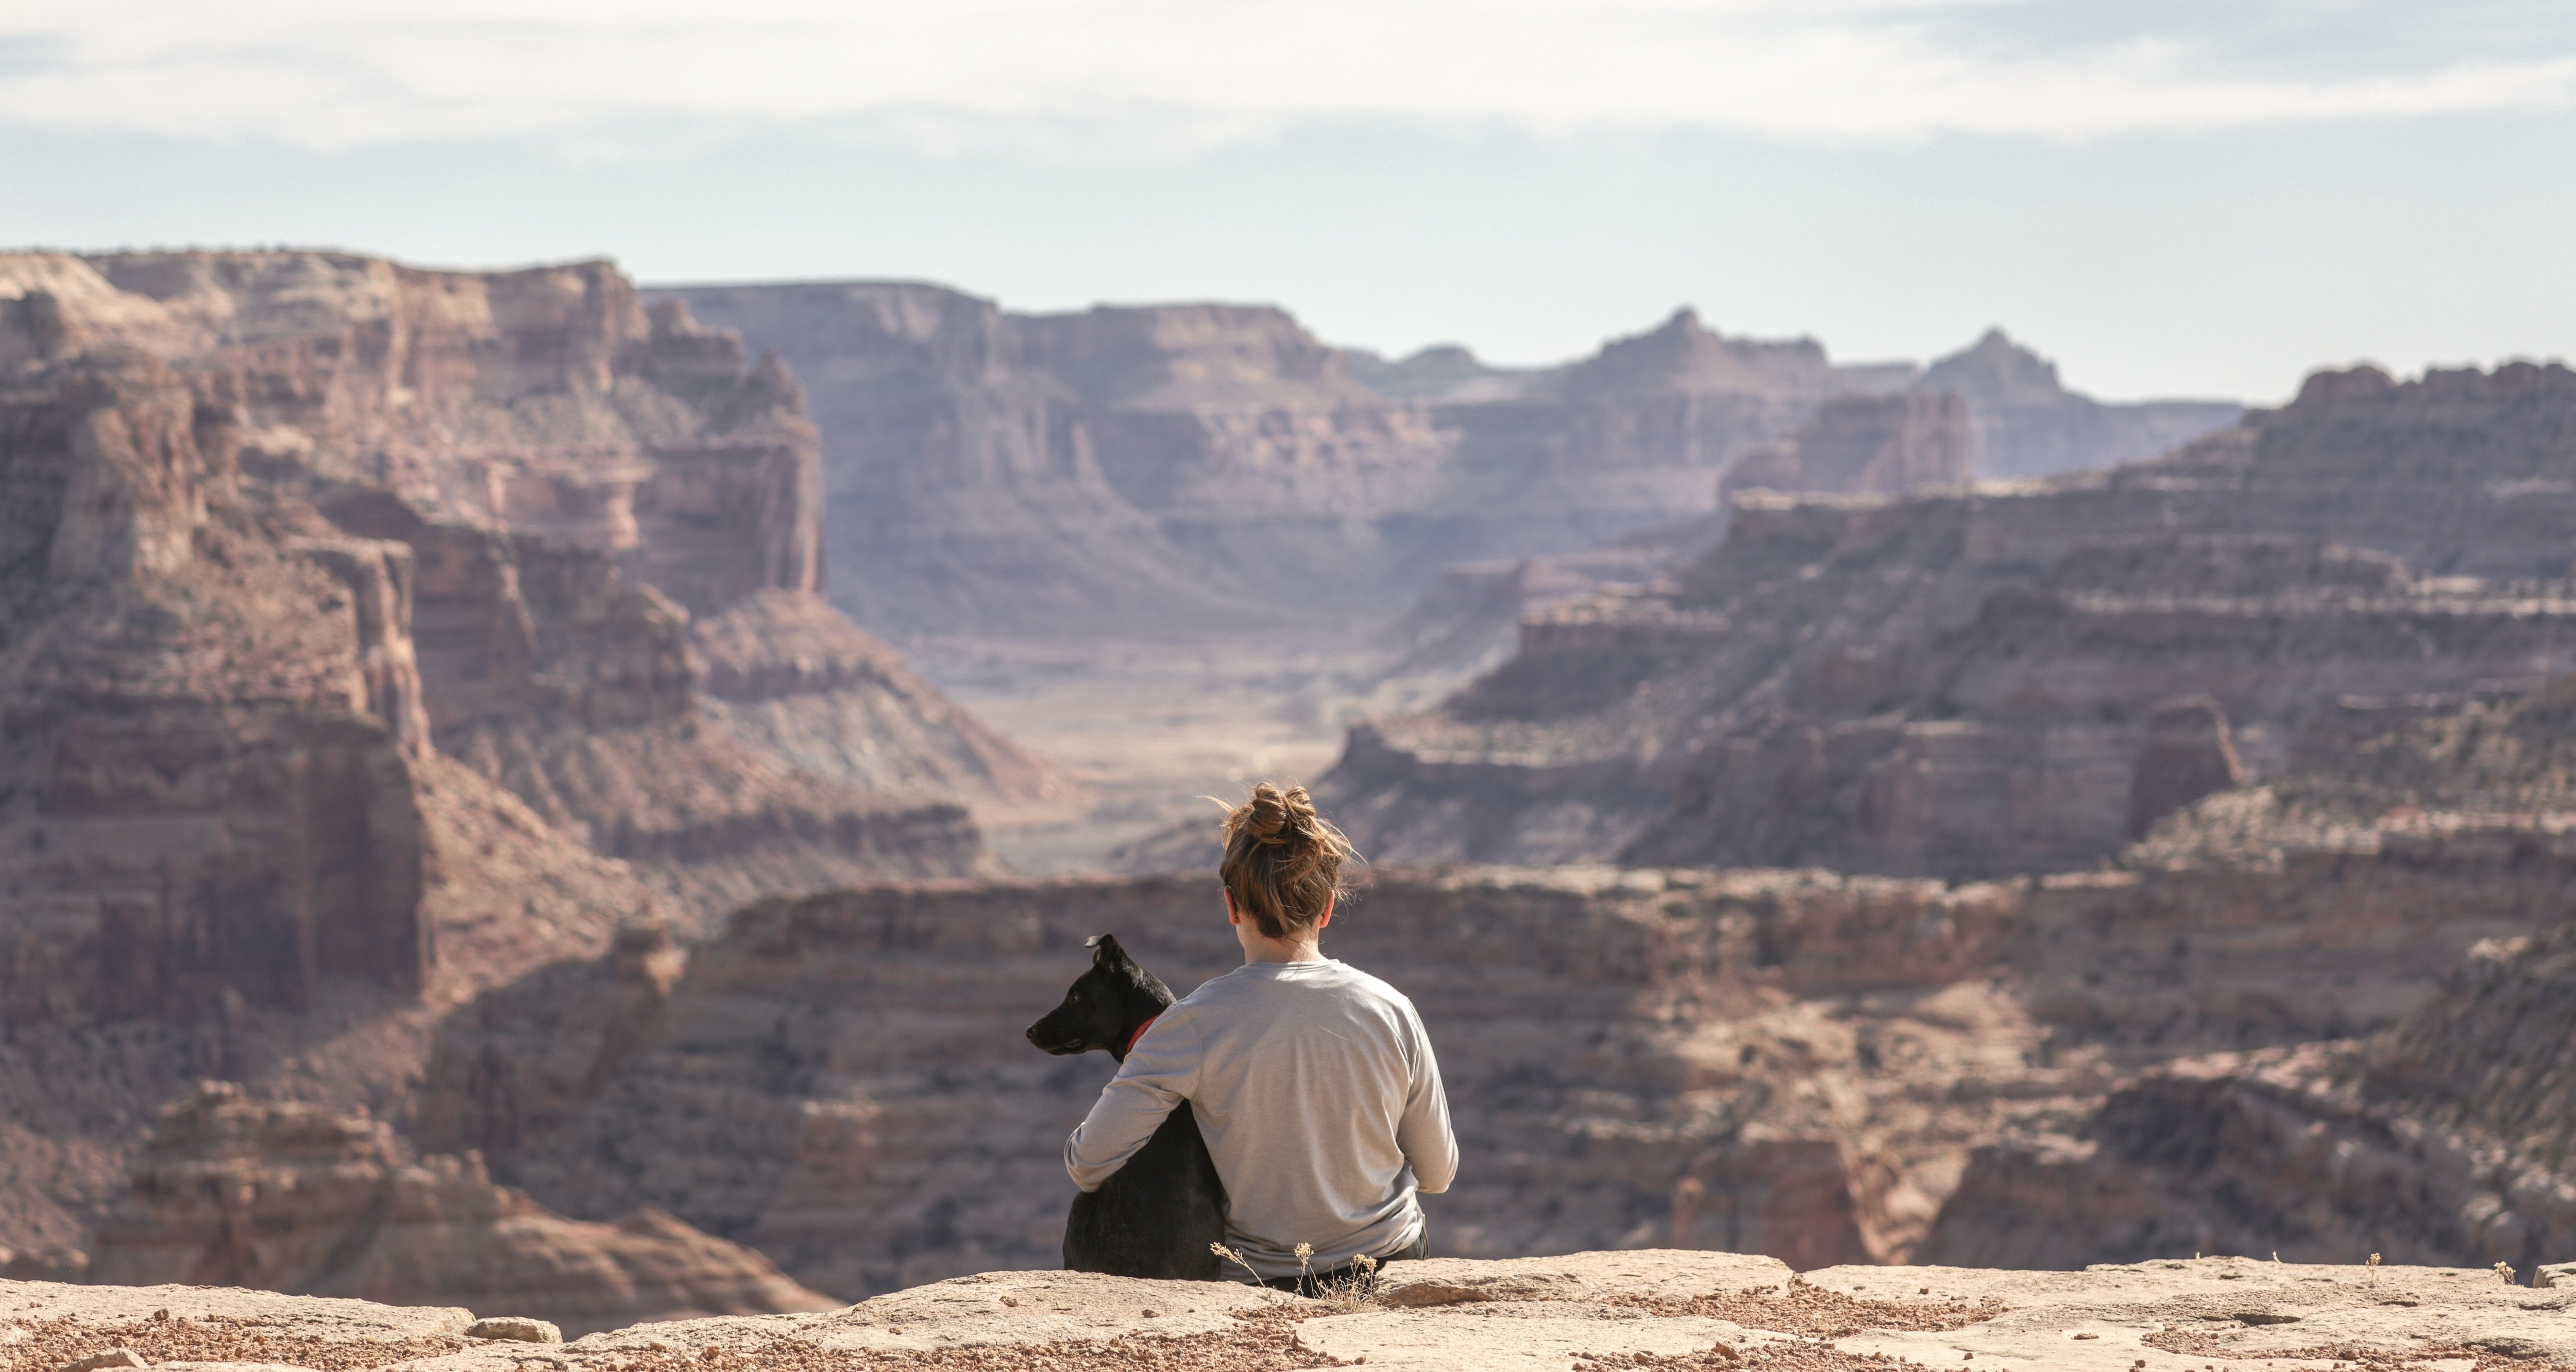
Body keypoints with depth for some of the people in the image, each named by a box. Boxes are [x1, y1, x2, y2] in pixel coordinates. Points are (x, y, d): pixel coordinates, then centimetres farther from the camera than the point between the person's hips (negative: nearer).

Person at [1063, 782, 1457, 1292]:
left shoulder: (1199, 1021, -20)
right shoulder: (1391, 1011, -12)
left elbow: (1088, 1164, -18)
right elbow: (1438, 1174, -1)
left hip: (1261, 1279, -2)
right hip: (1395, 1263, 2)